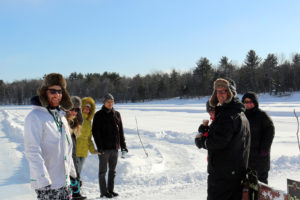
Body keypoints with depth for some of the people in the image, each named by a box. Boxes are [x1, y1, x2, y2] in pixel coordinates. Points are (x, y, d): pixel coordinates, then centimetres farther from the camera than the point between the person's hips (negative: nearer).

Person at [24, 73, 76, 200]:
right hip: (47, 185, -8)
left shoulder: (61, 116, 11)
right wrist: (43, 182, -24)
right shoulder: (35, 117, -13)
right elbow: (32, 152, -20)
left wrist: (72, 173, 17)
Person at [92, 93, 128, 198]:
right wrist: (99, 146, -14)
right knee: (103, 170, 2)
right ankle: (104, 192, 10)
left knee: (113, 170, 12)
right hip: (104, 148, -5)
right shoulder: (99, 115, -3)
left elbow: (121, 131, 13)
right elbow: (95, 131, -6)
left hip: (115, 147, 5)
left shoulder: (117, 114, 10)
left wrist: (123, 145, 9)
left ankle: (110, 190, 22)